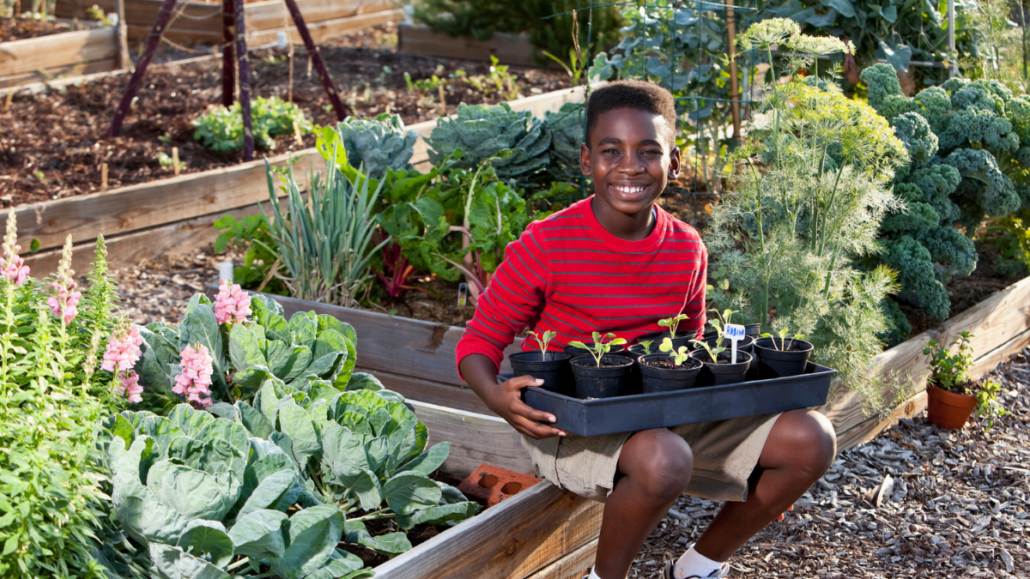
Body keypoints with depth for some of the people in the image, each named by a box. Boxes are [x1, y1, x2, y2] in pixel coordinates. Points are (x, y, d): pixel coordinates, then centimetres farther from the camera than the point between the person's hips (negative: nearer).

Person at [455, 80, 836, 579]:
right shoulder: (546, 246, -15)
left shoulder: (687, 250, 0)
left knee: (810, 439, -8)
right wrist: (498, 398, -29)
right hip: (566, 427, -5)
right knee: (661, 459, -38)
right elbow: (479, 342, -8)